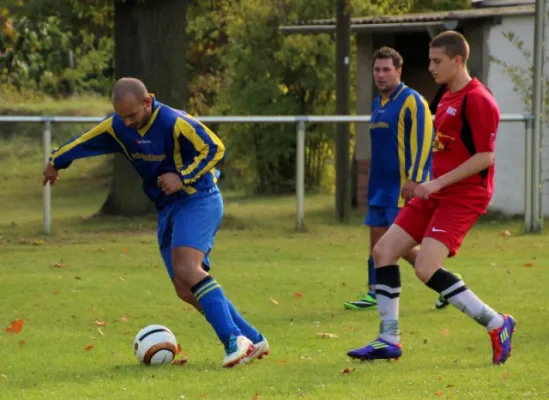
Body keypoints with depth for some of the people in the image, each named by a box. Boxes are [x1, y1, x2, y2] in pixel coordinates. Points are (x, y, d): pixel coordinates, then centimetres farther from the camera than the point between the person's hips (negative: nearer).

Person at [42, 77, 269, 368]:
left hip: (198, 200, -8)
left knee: (186, 268, -30)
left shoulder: (174, 123, -20)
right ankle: (253, 341, 6)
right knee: (186, 291, 0)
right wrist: (55, 161, 33)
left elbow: (214, 149, -17)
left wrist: (184, 177, -25)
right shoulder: (117, 127, 2)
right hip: (168, 209, 8)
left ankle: (233, 340, -35)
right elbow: (84, 141, 20)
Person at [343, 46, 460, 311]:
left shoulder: (411, 101, -11)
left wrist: (413, 179, -22)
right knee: (376, 237, 5)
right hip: (380, 186, 8)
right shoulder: (378, 103, 15)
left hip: (402, 186, -8)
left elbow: (423, 140, -17)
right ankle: (373, 294, 9)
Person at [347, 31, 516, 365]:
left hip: (464, 197, -10)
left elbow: (485, 156, -20)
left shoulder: (477, 100, -15)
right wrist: (428, 185, 19)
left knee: (426, 269, -20)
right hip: (436, 194, 10)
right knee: (384, 250, 3)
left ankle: (497, 325, -8)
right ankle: (389, 340, 8)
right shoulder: (448, 99, 15)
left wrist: (438, 183, -21)